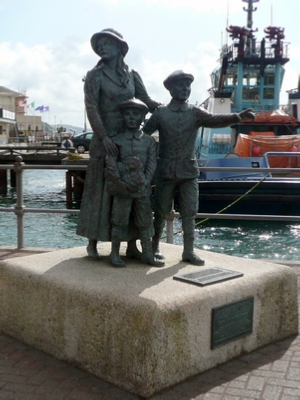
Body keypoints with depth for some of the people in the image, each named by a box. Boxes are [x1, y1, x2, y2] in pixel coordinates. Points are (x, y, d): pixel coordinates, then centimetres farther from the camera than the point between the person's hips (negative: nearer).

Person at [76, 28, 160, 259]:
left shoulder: (132, 75, 11)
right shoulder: (95, 76, -1)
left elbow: (147, 101, 11)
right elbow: (91, 108, -11)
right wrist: (103, 137, -22)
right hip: (106, 140, -4)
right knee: (101, 190, 1)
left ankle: (131, 245, 13)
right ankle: (93, 243, 14)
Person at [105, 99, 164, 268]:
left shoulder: (149, 141, 8)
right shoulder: (117, 140, 4)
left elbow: (152, 165, -1)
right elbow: (111, 165, -4)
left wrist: (144, 182, -12)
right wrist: (130, 165, -14)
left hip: (143, 190, 2)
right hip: (123, 189, -2)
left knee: (145, 223, 7)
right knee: (119, 222, 2)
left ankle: (148, 254, 15)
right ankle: (115, 254, 13)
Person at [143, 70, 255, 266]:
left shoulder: (196, 113, 2)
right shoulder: (160, 112, 0)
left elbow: (215, 119, -15)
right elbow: (144, 133, 5)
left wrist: (238, 116, -32)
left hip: (189, 171, 1)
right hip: (166, 171, -1)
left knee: (190, 213, 3)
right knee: (161, 212, 8)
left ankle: (189, 251, 12)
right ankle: (155, 245, 26)